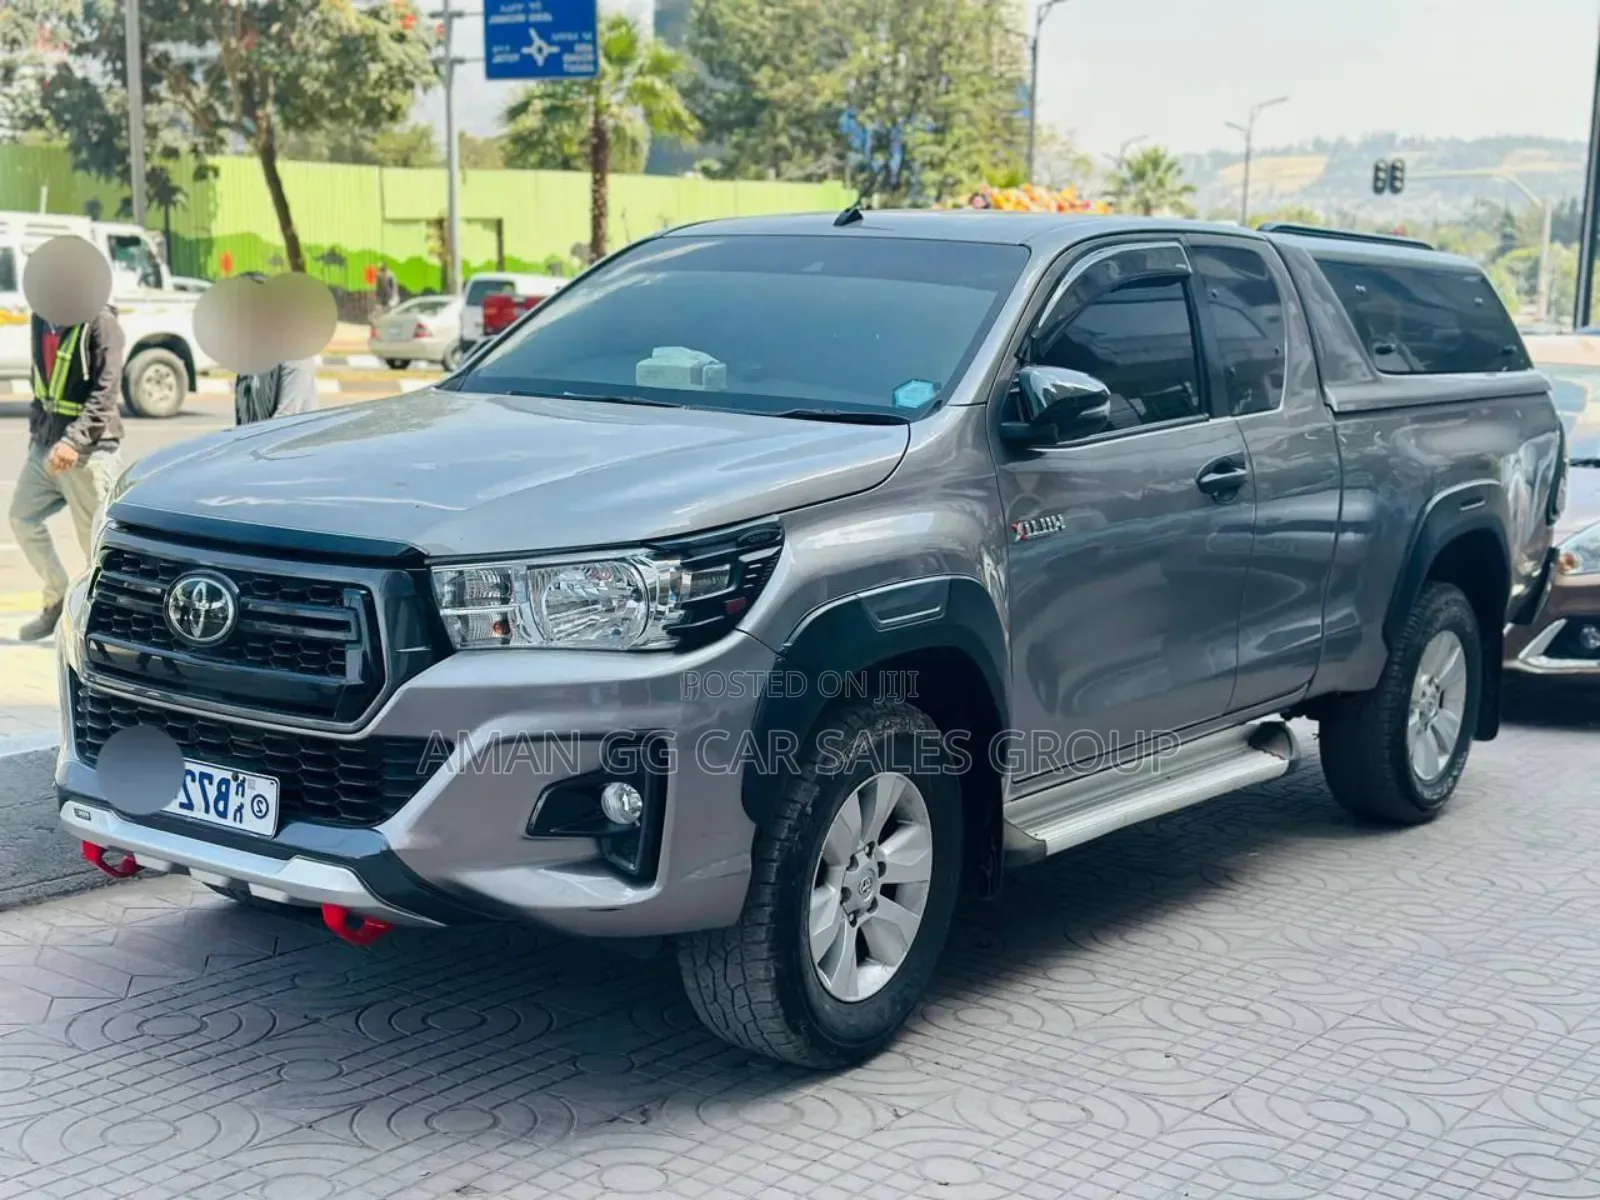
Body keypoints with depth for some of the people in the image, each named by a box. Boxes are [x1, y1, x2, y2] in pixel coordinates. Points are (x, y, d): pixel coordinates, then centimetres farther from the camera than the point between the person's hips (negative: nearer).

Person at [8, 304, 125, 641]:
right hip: (47, 443, 8)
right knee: (23, 517, 8)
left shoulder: (100, 322, -14)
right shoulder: (42, 319, 9)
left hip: (90, 449, -8)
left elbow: (106, 393, -20)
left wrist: (74, 441, -28)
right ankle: (58, 600, 23)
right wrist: (36, 427, 14)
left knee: (95, 537, -2)